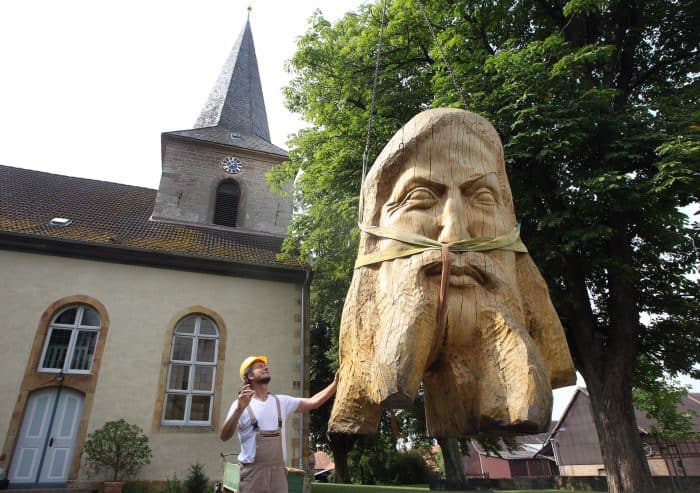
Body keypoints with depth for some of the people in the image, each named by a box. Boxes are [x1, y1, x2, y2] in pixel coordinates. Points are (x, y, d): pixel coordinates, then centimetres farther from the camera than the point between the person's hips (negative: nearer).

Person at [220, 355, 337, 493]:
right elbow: (224, 436, -14)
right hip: (253, 472, -4)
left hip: (278, 471, 4)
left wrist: (335, 383, -2)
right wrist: (239, 409, -30)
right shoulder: (241, 404, -5)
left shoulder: (281, 401, 9)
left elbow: (313, 402, 8)